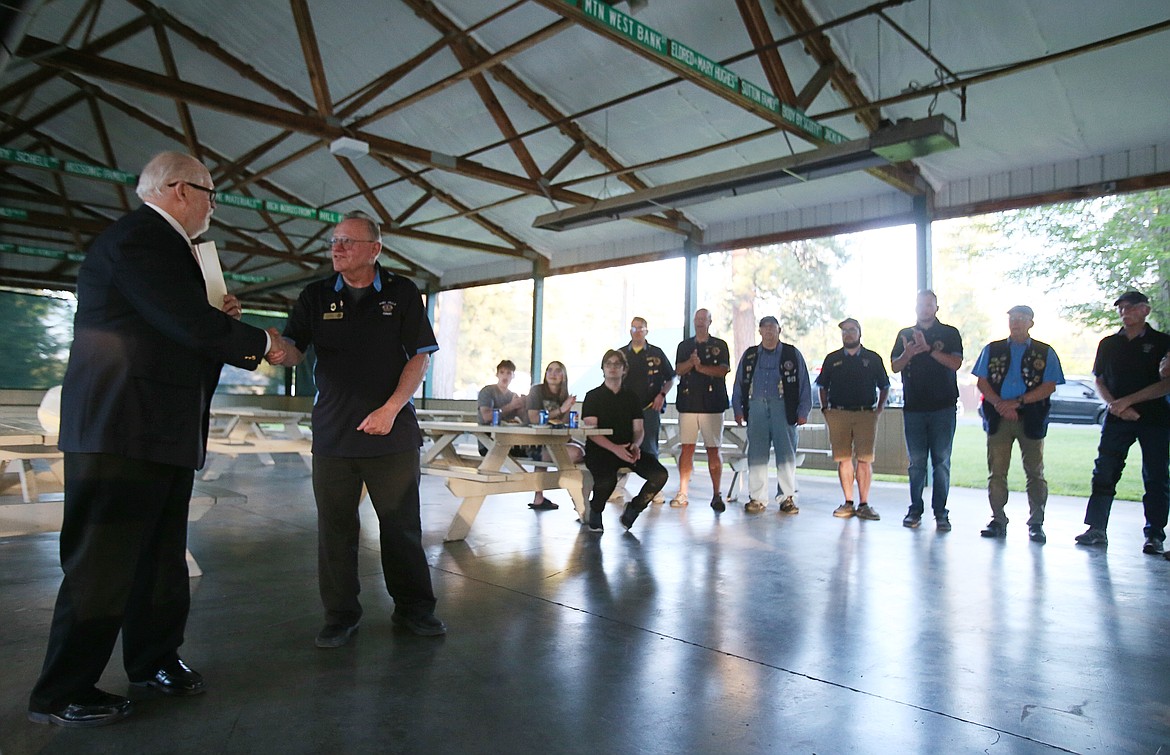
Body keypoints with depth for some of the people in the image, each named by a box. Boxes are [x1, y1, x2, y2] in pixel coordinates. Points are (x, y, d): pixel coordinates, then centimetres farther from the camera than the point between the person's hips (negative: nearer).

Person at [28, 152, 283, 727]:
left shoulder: (160, 243, 20)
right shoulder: (138, 238, -13)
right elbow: (189, 324, -23)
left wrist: (218, 318, 5)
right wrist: (261, 344, -9)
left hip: (163, 432, 10)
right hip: (124, 430, -10)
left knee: (162, 557, 16)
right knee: (104, 565, -1)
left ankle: (154, 660, 30)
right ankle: (61, 696, 13)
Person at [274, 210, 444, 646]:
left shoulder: (401, 294, 1)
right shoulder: (316, 297, 7)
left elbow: (420, 356, -2)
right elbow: (291, 353, 1)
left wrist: (390, 409, -12)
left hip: (392, 431, -2)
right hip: (332, 435, 2)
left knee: (402, 524, 5)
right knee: (335, 528, 6)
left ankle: (413, 607, 21)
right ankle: (340, 616, 20)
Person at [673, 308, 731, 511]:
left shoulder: (720, 345, 9)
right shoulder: (684, 346, 14)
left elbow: (724, 370, -4)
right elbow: (678, 370, 0)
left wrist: (701, 367, -15)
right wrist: (691, 362, -19)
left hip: (713, 404, -1)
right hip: (688, 403, 2)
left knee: (713, 450, 0)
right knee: (687, 448, -1)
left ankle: (717, 495, 4)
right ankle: (682, 493, 2)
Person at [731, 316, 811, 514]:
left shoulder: (793, 354, 9)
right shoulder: (749, 355, 15)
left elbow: (804, 384, 7)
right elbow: (739, 384, 16)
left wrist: (803, 411, 0)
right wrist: (738, 409, 8)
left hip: (783, 408, -2)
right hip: (756, 407, 2)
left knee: (786, 453, -1)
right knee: (756, 454, 3)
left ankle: (788, 498, 8)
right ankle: (757, 498, 10)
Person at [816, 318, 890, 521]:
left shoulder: (873, 358, 9)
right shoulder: (832, 359, 12)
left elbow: (884, 386, 15)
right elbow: (823, 386, 18)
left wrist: (879, 408, 4)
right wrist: (825, 409, 7)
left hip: (866, 414, -1)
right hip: (838, 414, 1)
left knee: (865, 460, -3)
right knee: (844, 459, 1)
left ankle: (864, 505, 3)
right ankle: (848, 503, 8)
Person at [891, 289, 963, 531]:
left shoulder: (950, 334, 7)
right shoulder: (905, 334, 13)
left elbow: (955, 363, -7)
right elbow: (895, 366, 6)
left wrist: (928, 348, -17)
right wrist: (909, 352, -14)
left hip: (943, 407, -2)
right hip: (914, 408, 2)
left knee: (941, 462, -1)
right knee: (916, 462, 4)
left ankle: (940, 512, 5)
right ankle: (915, 510, 11)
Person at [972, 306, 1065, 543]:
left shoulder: (1045, 353, 7)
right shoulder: (992, 350, 12)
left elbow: (1049, 386, -2)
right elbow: (982, 381, 5)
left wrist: (1017, 402, -14)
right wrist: (1000, 404, -11)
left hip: (1031, 419, -1)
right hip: (998, 417, 1)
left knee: (1035, 472, 2)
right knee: (996, 472, 1)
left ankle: (1036, 523, 10)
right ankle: (998, 521, 8)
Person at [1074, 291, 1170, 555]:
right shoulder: (1108, 344, 11)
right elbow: (1100, 381, 12)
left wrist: (1127, 401, -13)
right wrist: (1114, 405, -6)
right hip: (1117, 418, 2)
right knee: (1104, 473, -1)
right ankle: (1097, 528, 5)